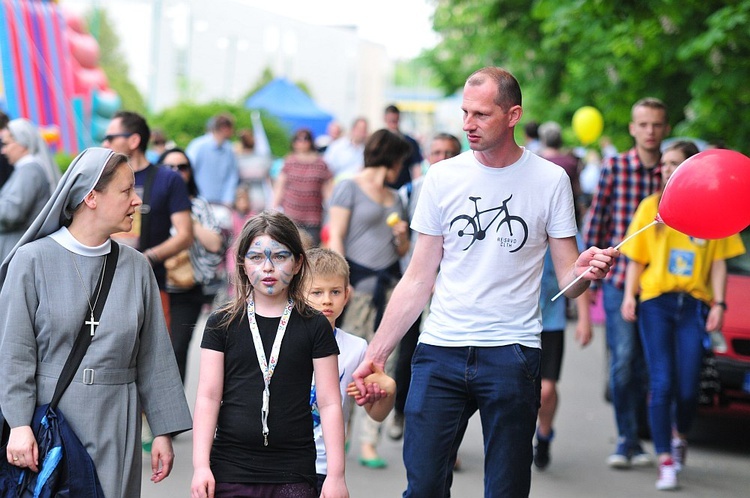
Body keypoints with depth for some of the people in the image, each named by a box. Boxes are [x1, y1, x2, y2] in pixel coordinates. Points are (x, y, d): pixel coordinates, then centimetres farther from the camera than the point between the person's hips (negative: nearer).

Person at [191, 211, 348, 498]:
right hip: (230, 469, 0)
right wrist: (201, 465, -5)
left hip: (294, 474, 0)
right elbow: (208, 396, 3)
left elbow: (330, 403, 3)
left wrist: (336, 475, -2)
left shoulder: (314, 327, 4)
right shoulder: (223, 324, 6)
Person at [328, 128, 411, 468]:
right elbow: (336, 239, -5)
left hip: (390, 284, 5)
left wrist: (402, 236, 3)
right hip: (359, 281, -5)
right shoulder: (349, 189, 2)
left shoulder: (395, 198, 20)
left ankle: (369, 441, 1)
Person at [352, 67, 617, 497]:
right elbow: (418, 280, 8)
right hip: (441, 350, 2)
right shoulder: (443, 177, 5)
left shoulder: (550, 180, 1)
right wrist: (376, 355, 2)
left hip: (512, 356, -1)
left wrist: (585, 271, -22)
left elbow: (567, 280, 2)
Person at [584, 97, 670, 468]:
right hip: (618, 275, -2)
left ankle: (631, 441, 17)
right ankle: (628, 440, -1)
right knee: (623, 358, -9)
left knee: (643, 364, 6)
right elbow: (596, 218, 4)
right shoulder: (614, 168, 0)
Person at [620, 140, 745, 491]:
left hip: (694, 304, 0)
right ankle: (666, 462, -3)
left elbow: (718, 262, 6)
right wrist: (629, 295, -4)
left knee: (688, 388, -2)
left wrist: (718, 303, -3)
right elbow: (636, 258, 8)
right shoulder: (651, 206, 8)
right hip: (656, 302, 0)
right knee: (662, 384, -8)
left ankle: (680, 436, 29)